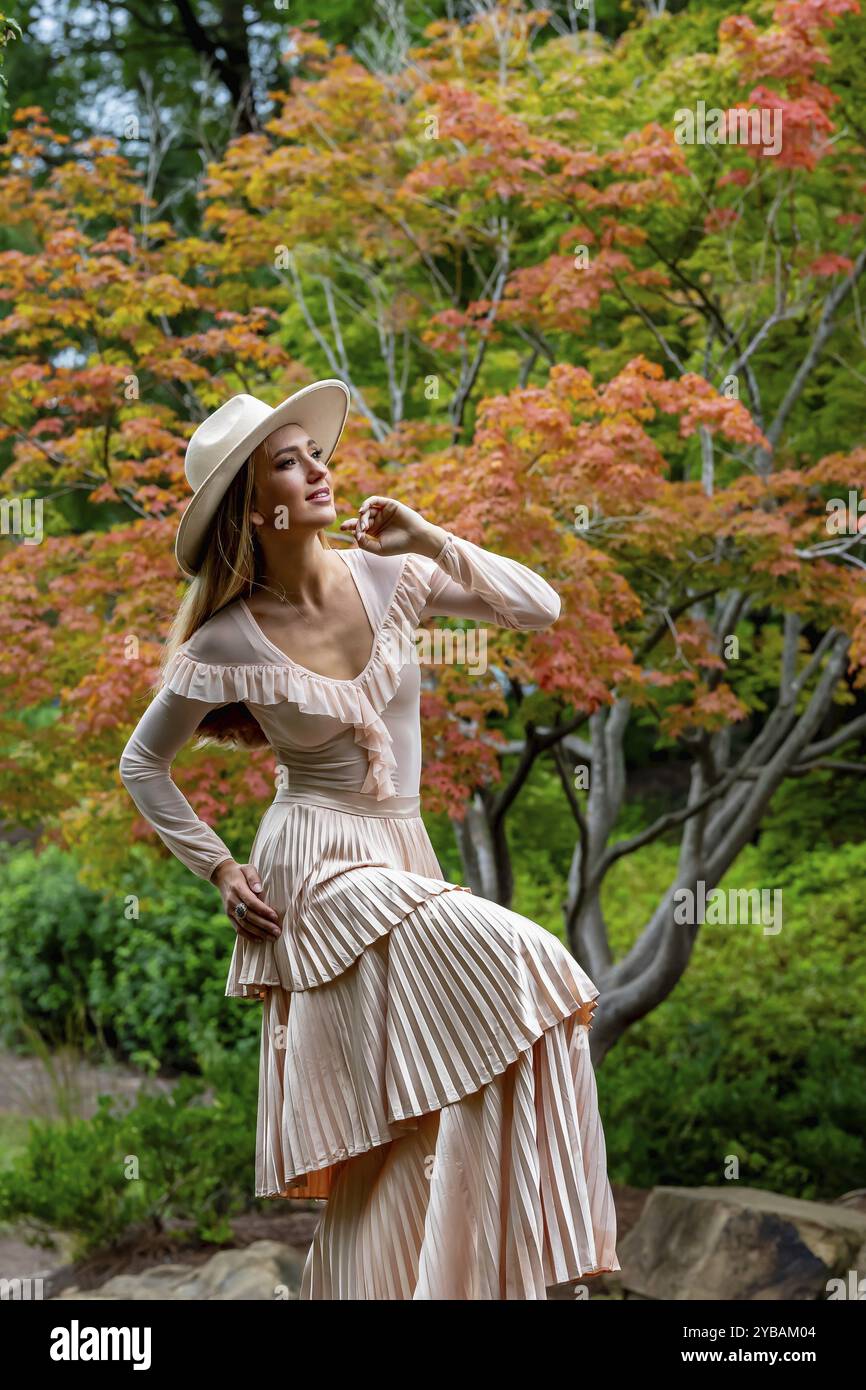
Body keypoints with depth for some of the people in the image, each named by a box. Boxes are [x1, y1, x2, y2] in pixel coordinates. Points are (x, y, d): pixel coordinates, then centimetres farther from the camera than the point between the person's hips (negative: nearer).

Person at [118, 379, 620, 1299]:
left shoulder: (386, 576, 0)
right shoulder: (228, 643, -9)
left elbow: (539, 609, 0)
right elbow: (143, 764, 4)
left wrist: (430, 540, -10)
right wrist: (218, 869, -2)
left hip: (401, 858, 5)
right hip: (320, 867, -5)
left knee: (396, 1133, 5)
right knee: (519, 966, -22)